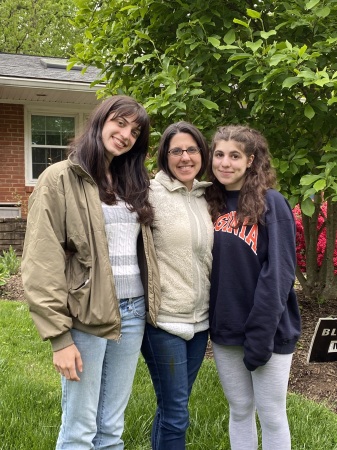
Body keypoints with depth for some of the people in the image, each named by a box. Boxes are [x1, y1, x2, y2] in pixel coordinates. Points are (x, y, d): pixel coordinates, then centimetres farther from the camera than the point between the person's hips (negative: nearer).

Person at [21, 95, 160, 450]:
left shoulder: (132, 184, 13)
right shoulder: (60, 179, -8)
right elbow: (42, 264, -12)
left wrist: (149, 305, 8)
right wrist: (59, 336, -15)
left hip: (132, 313, 6)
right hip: (86, 317, -6)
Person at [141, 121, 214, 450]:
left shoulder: (206, 197, 10)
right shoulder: (152, 194, -9)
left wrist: (212, 308, 15)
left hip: (199, 319, 6)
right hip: (164, 319, -6)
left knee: (173, 407, 17)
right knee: (175, 413, 1)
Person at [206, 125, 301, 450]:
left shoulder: (271, 204, -11)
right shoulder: (211, 204, 5)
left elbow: (278, 274, -15)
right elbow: (208, 267, 10)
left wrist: (261, 335, -19)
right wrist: (214, 321, 1)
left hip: (267, 332, -4)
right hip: (224, 330, 5)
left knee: (271, 415, 8)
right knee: (239, 409, 16)